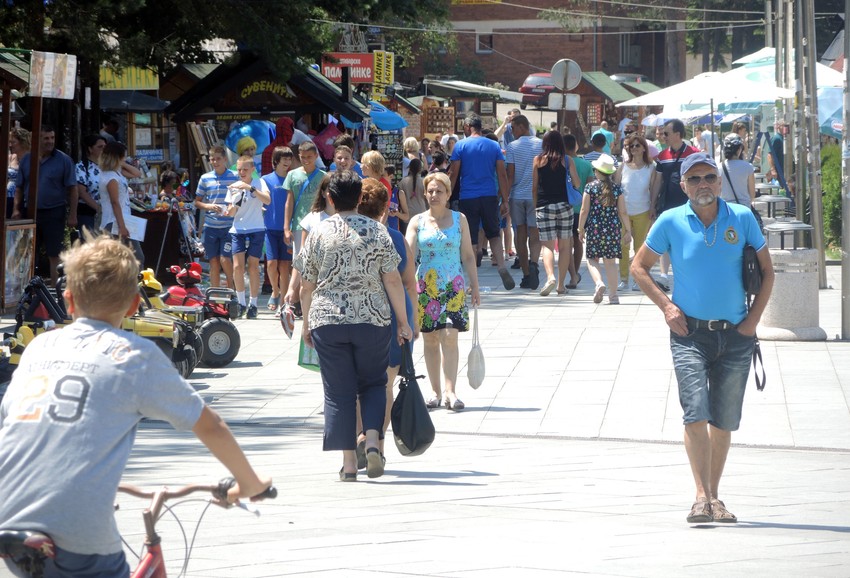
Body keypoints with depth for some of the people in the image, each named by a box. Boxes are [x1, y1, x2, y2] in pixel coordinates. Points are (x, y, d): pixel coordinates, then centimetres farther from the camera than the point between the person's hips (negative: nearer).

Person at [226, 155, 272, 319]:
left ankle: (253, 304, 8)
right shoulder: (233, 187, 6)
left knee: (253, 266, -2)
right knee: (237, 266, -10)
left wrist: (250, 188, -27)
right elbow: (231, 213, 5)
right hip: (238, 230, 2)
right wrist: (235, 203, -16)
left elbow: (267, 200, -18)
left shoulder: (259, 183, 0)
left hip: (256, 230, -2)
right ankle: (241, 303, 1)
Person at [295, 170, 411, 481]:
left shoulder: (318, 234, 1)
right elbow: (393, 280, -3)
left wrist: (307, 323, 17)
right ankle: (372, 441, -8)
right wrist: (403, 322, 4)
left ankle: (348, 463, 1)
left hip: (327, 321, 0)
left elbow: (307, 287, 4)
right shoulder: (377, 232, -1)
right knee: (373, 384, 15)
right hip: (372, 319, 0)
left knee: (338, 391, 5)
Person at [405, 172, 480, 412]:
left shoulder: (459, 220, 5)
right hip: (425, 286, 1)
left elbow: (468, 256, 10)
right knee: (430, 339, 4)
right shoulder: (417, 222, 3)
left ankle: (450, 392, -16)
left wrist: (475, 287, 7)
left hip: (453, 286, -1)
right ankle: (436, 392, 11)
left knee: (449, 337, -12)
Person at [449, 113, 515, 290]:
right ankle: (501, 266, -7)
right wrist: (505, 201, 8)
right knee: (493, 234, 16)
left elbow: (453, 174, -4)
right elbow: (502, 175, 4)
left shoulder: (461, 146, -2)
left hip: (468, 198, -2)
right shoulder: (494, 146, 5)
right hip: (490, 196, 2)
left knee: (471, 239, 2)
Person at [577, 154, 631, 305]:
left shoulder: (590, 187, -5)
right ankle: (613, 294, 7)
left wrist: (581, 229, 6)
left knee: (592, 259, 9)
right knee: (610, 261, 8)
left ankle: (599, 282, -17)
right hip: (613, 228, 2)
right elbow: (623, 212, 2)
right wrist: (628, 230, 10)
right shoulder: (617, 188, 1)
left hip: (594, 228, -2)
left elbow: (584, 211, -4)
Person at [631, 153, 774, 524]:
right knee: (696, 413, -15)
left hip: (735, 336, 2)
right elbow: (639, 267, 9)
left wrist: (754, 318, 0)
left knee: (724, 421, 7)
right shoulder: (671, 222, -2)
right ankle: (702, 497, -18)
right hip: (690, 333, -2)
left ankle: (714, 498, 17)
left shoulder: (742, 219, 1)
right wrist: (666, 306, -2)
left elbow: (767, 270, 10)